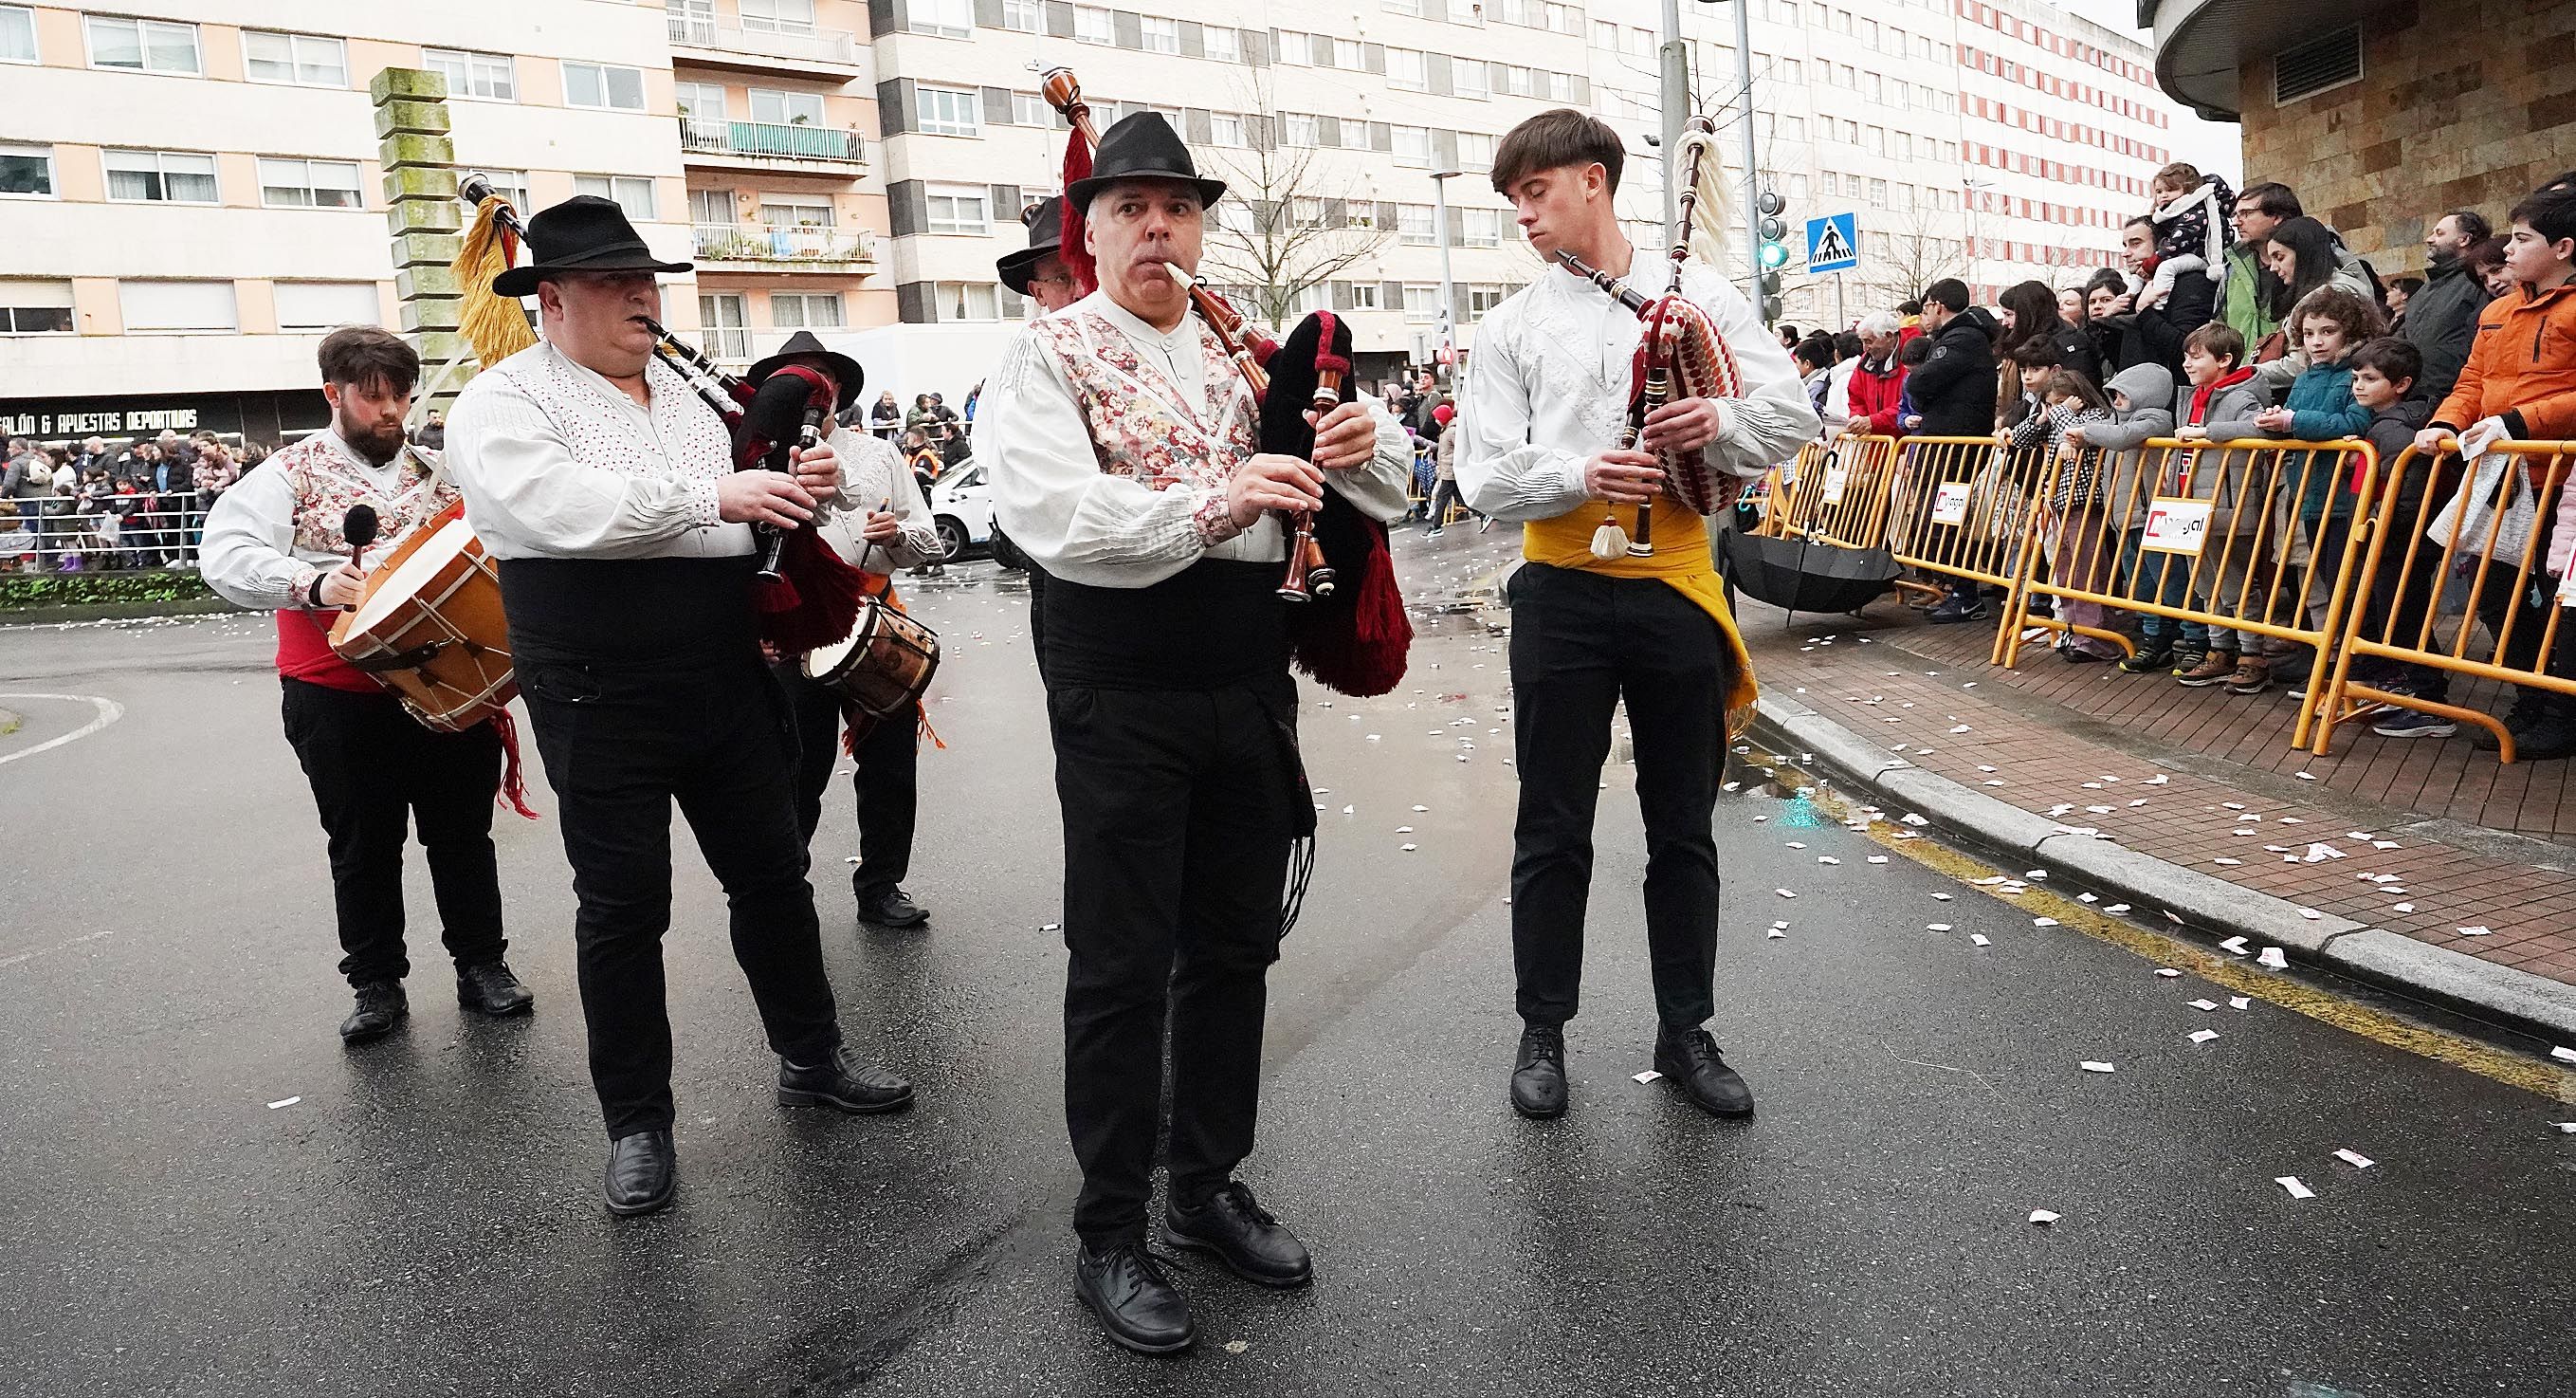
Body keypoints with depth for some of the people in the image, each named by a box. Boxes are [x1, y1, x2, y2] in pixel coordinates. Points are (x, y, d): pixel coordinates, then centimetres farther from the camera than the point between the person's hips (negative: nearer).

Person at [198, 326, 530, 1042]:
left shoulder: (435, 470, 11)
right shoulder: (294, 471, 0)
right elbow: (225, 554, -12)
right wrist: (313, 585, -29)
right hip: (340, 695, -2)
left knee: (463, 834, 9)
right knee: (362, 847, 8)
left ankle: (482, 966, 21)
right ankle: (377, 986, 20)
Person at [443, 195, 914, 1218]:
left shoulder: (681, 391, 16)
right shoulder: (504, 403, -5)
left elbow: (742, 526, 22)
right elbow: (569, 509, -25)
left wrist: (796, 489, 1)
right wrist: (715, 496, -26)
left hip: (729, 681, 6)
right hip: (603, 701, -6)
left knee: (773, 872, 13)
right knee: (623, 905, 3)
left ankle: (810, 1058, 31)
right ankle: (636, 1124, 18)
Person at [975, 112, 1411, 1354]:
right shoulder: (1046, 356, -4)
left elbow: (1383, 492, 13)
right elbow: (1058, 521, -21)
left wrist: (1364, 446, -11)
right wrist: (1218, 503, -32)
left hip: (1252, 686, 5)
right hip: (1121, 702, -5)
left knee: (1234, 949, 14)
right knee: (1122, 967, 4)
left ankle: (1207, 1188, 33)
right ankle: (1109, 1238, 20)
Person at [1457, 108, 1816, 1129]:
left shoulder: (1698, 293, 6)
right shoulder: (1512, 326, 5)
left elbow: (1794, 413, 4)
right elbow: (1486, 477, -3)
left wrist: (1720, 422, -17)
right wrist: (1579, 478, -21)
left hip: (1676, 584, 1)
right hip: (1564, 594, 0)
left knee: (1684, 827, 10)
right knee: (1553, 830, 6)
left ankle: (1685, 1032, 26)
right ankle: (1542, 1032, 22)